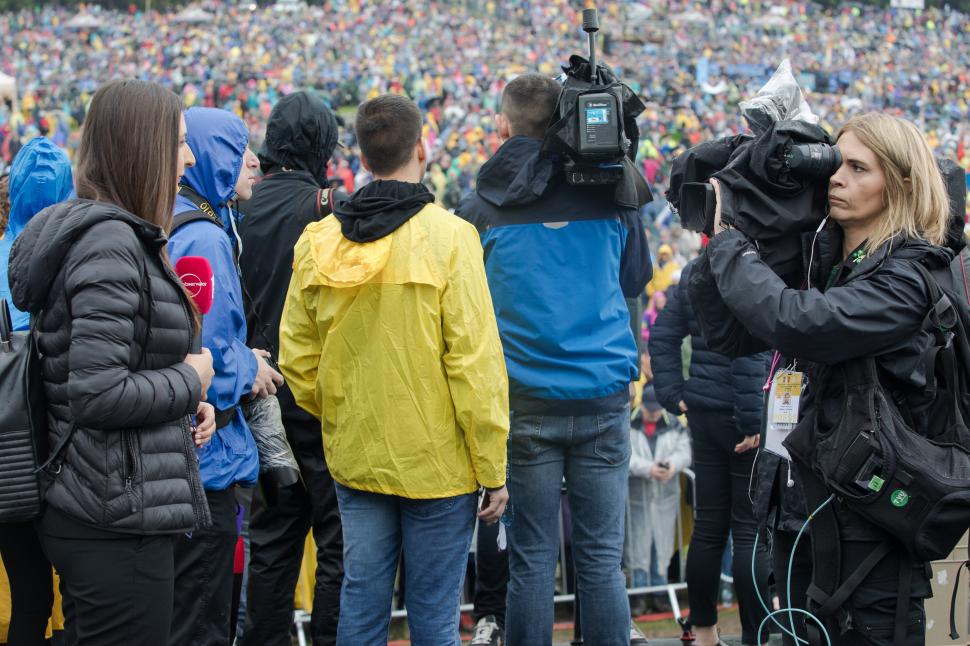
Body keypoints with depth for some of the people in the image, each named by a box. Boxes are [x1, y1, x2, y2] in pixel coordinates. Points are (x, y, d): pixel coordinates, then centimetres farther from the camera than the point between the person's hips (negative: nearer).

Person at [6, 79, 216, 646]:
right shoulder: (110, 243, -19)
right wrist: (189, 380, -11)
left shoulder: (117, 236, 13)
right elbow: (97, 394, -26)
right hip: (119, 522, -10)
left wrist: (186, 400, 6)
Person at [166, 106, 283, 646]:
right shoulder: (206, 239, -19)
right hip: (205, 459, -10)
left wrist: (243, 360, 10)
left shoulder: (171, 227, 12)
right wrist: (249, 369, -5)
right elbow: (208, 357, -24)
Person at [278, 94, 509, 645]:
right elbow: (475, 364, -15)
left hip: (355, 460, 4)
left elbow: (298, 359, 4)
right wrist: (493, 469, -8)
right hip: (438, 463, -4)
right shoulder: (448, 237, -13)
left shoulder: (318, 242, 0)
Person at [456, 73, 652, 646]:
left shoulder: (481, 210, -4)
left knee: (533, 558, 6)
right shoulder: (611, 197, 0)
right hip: (604, 398, 1)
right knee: (602, 558, 6)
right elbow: (636, 280, 15)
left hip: (525, 402, -1)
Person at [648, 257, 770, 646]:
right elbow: (751, 351, -23)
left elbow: (662, 337, 12)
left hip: (704, 414, 7)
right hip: (744, 419, -7)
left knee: (708, 526, 14)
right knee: (751, 530, -1)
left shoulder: (695, 271, 9)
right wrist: (754, 419, -21)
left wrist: (674, 396, 10)